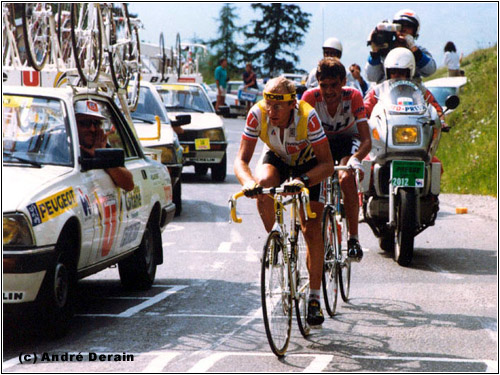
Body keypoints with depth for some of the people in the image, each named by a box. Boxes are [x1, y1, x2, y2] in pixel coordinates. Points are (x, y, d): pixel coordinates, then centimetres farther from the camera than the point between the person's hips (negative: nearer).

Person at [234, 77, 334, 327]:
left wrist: (303, 180, -53)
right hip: (275, 159, 2)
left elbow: (327, 164, -35)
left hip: (307, 164, -2)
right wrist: (248, 182, -49)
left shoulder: (308, 116, -35)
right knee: (263, 183, -34)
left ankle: (315, 298, -2)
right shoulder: (257, 114, -30)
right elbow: (241, 159, -27)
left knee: (312, 230, -11)